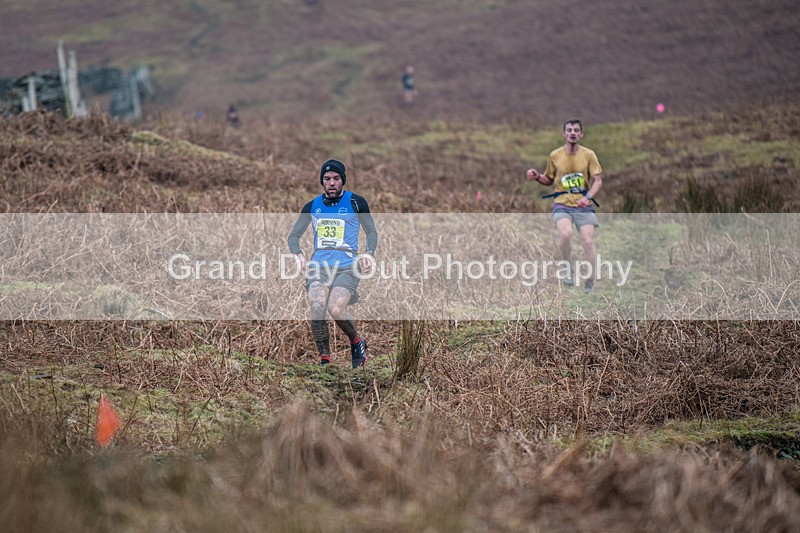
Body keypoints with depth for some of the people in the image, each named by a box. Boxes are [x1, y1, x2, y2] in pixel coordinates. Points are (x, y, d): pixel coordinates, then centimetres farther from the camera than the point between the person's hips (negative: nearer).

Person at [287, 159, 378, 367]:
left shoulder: (356, 202, 5)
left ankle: (356, 342, 6)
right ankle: (324, 359, -11)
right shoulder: (312, 206, 12)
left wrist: (369, 253, -7)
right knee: (317, 309, -23)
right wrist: (298, 254, -3)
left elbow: (372, 232, 13)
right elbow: (294, 235, 18)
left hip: (347, 267, -3)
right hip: (318, 266, 3)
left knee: (336, 310, -25)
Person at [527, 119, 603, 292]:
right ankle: (568, 270, -7)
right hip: (562, 205, 0)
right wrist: (537, 176, -3)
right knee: (565, 233, -29)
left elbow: (598, 181, -2)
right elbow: (549, 180, 19)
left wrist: (588, 197, -20)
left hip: (584, 206, 0)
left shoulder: (589, 155, 1)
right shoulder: (555, 156, 5)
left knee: (588, 241, -10)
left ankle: (589, 283, 4)